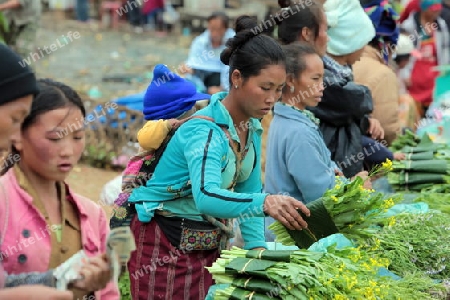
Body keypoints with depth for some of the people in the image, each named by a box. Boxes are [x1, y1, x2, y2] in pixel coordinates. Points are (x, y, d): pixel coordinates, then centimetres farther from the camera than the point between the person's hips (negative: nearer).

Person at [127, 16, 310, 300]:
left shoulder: (252, 126, -1)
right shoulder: (204, 132, -27)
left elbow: (249, 191, 6)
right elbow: (206, 196, -44)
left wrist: (257, 244, -8)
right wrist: (265, 202, -59)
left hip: (210, 241, 8)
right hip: (165, 241, -8)